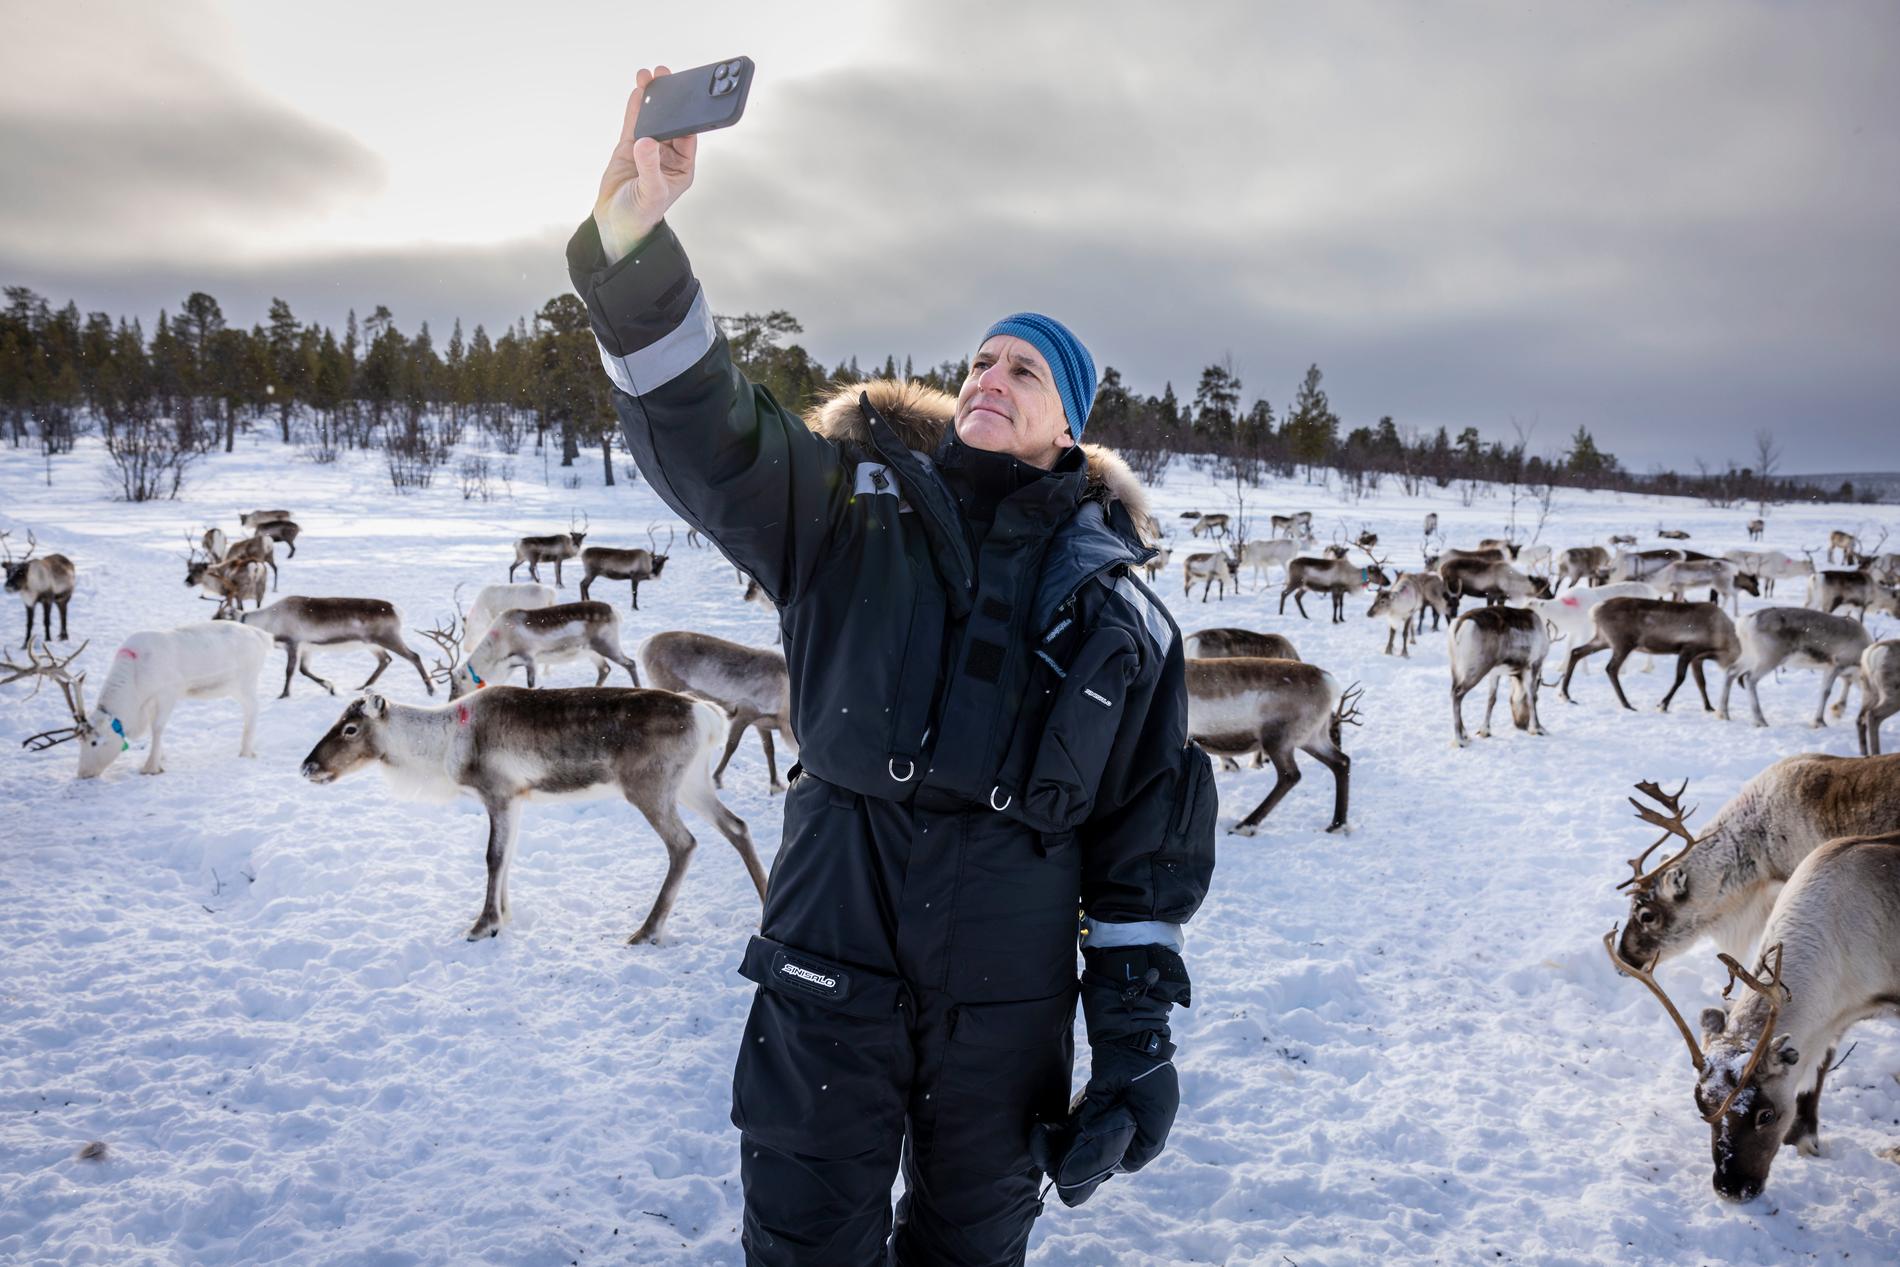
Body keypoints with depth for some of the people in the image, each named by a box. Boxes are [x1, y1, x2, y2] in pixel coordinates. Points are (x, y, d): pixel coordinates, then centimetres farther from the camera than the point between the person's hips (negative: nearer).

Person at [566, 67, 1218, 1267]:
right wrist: (634, 231, -31)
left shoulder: (1121, 608, 4)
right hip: (833, 964, -1)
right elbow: (705, 429, -16)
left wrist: (1139, 1032, 2)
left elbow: (1151, 834, 5)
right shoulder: (858, 507, 1)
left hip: (1009, 997, 2)